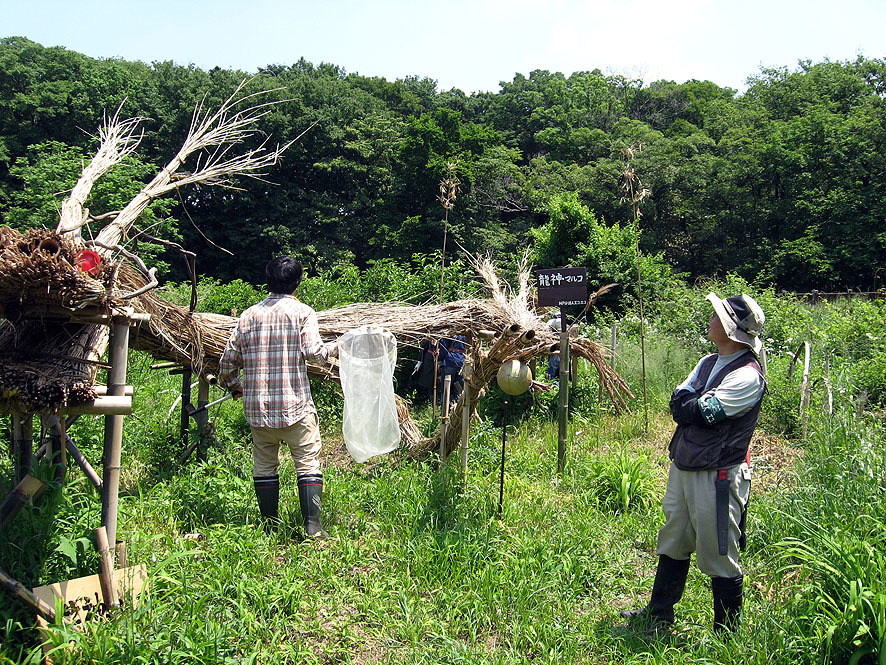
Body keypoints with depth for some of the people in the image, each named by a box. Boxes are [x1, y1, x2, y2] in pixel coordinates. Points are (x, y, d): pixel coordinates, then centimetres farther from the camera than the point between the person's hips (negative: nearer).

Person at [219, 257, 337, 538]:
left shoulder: (249, 315, 9)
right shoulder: (302, 312, -2)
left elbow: (228, 359, 10)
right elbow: (313, 350, -16)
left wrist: (234, 386, 26)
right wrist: (335, 348, 2)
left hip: (257, 406, 4)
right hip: (295, 405, -4)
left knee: (264, 465, 14)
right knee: (308, 461, 3)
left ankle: (269, 526, 20)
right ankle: (313, 525, -3)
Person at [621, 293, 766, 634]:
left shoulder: (748, 376, -17)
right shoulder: (708, 363, 11)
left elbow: (700, 413, -22)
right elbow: (677, 403, 4)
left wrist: (688, 405, -2)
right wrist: (700, 404, -14)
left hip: (717, 477, -9)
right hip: (682, 468, 9)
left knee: (719, 557, 5)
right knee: (672, 544, 20)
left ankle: (728, 632, 24)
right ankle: (658, 615, 37)